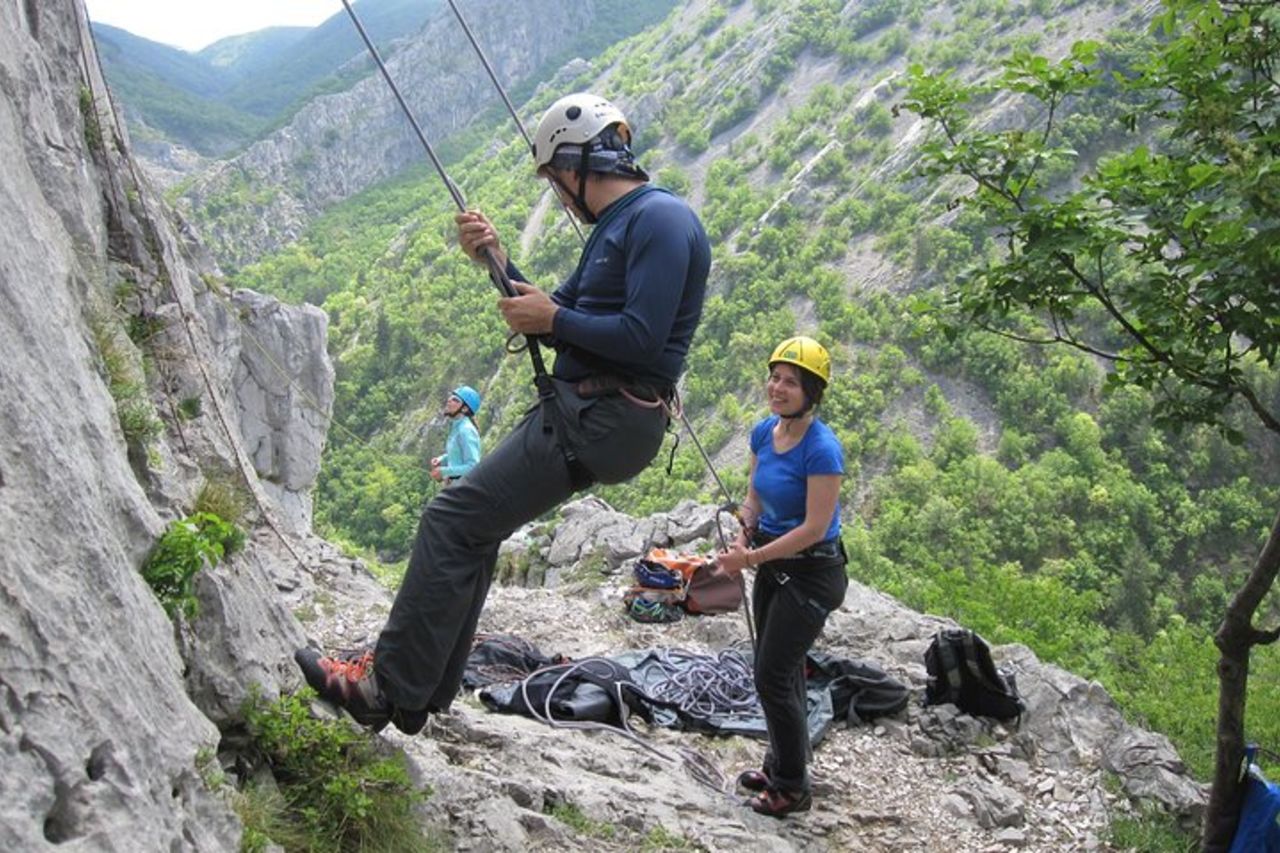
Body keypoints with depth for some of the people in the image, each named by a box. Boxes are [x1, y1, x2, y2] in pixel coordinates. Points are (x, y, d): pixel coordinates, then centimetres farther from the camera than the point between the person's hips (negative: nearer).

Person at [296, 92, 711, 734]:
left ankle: (390, 689, -1)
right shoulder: (615, 227, 20)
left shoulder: (661, 219, -12)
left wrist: (552, 319, -11)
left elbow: (643, 337, -23)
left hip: (605, 420, -10)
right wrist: (497, 262, 7)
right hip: (576, 408, 11)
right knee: (473, 530, 14)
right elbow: (564, 323, 21)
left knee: (452, 520, -10)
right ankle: (425, 687, 24)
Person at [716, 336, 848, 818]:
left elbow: (814, 528, -23)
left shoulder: (822, 449, -24)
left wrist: (752, 558, -20)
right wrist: (743, 537, -7)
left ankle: (793, 789, 14)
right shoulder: (763, 432, -2)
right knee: (780, 671, 18)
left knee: (774, 677, -3)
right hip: (773, 564, 8)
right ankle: (780, 764, 36)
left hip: (810, 573, -7)